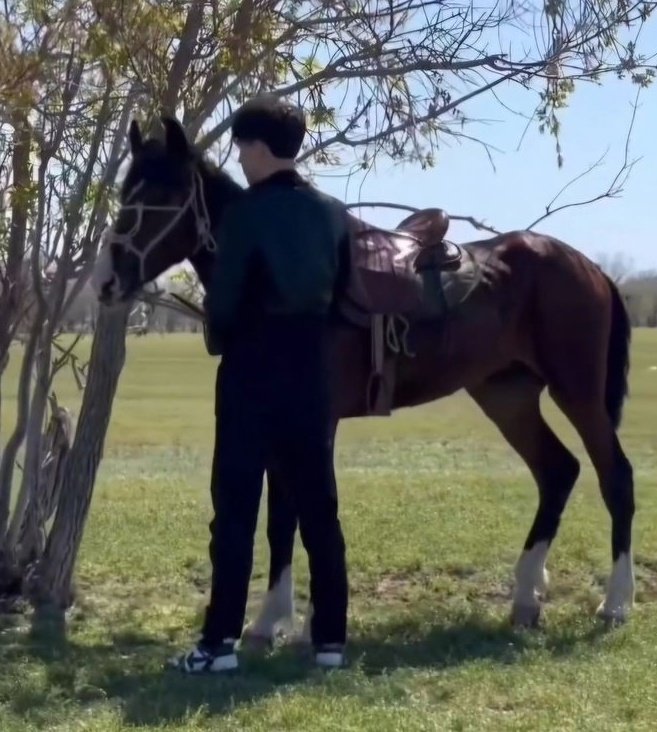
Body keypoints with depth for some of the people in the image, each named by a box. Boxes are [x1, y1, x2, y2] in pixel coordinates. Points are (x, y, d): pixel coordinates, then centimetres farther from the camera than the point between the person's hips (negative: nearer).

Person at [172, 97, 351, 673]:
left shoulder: (245, 214, -11)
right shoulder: (334, 213, 6)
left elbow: (223, 298, -9)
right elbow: (343, 292, 9)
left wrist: (218, 342, 11)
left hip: (251, 371, -5)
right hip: (313, 371, 5)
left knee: (236, 509, 0)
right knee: (319, 508, 9)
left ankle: (221, 641, 1)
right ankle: (331, 638, 11)